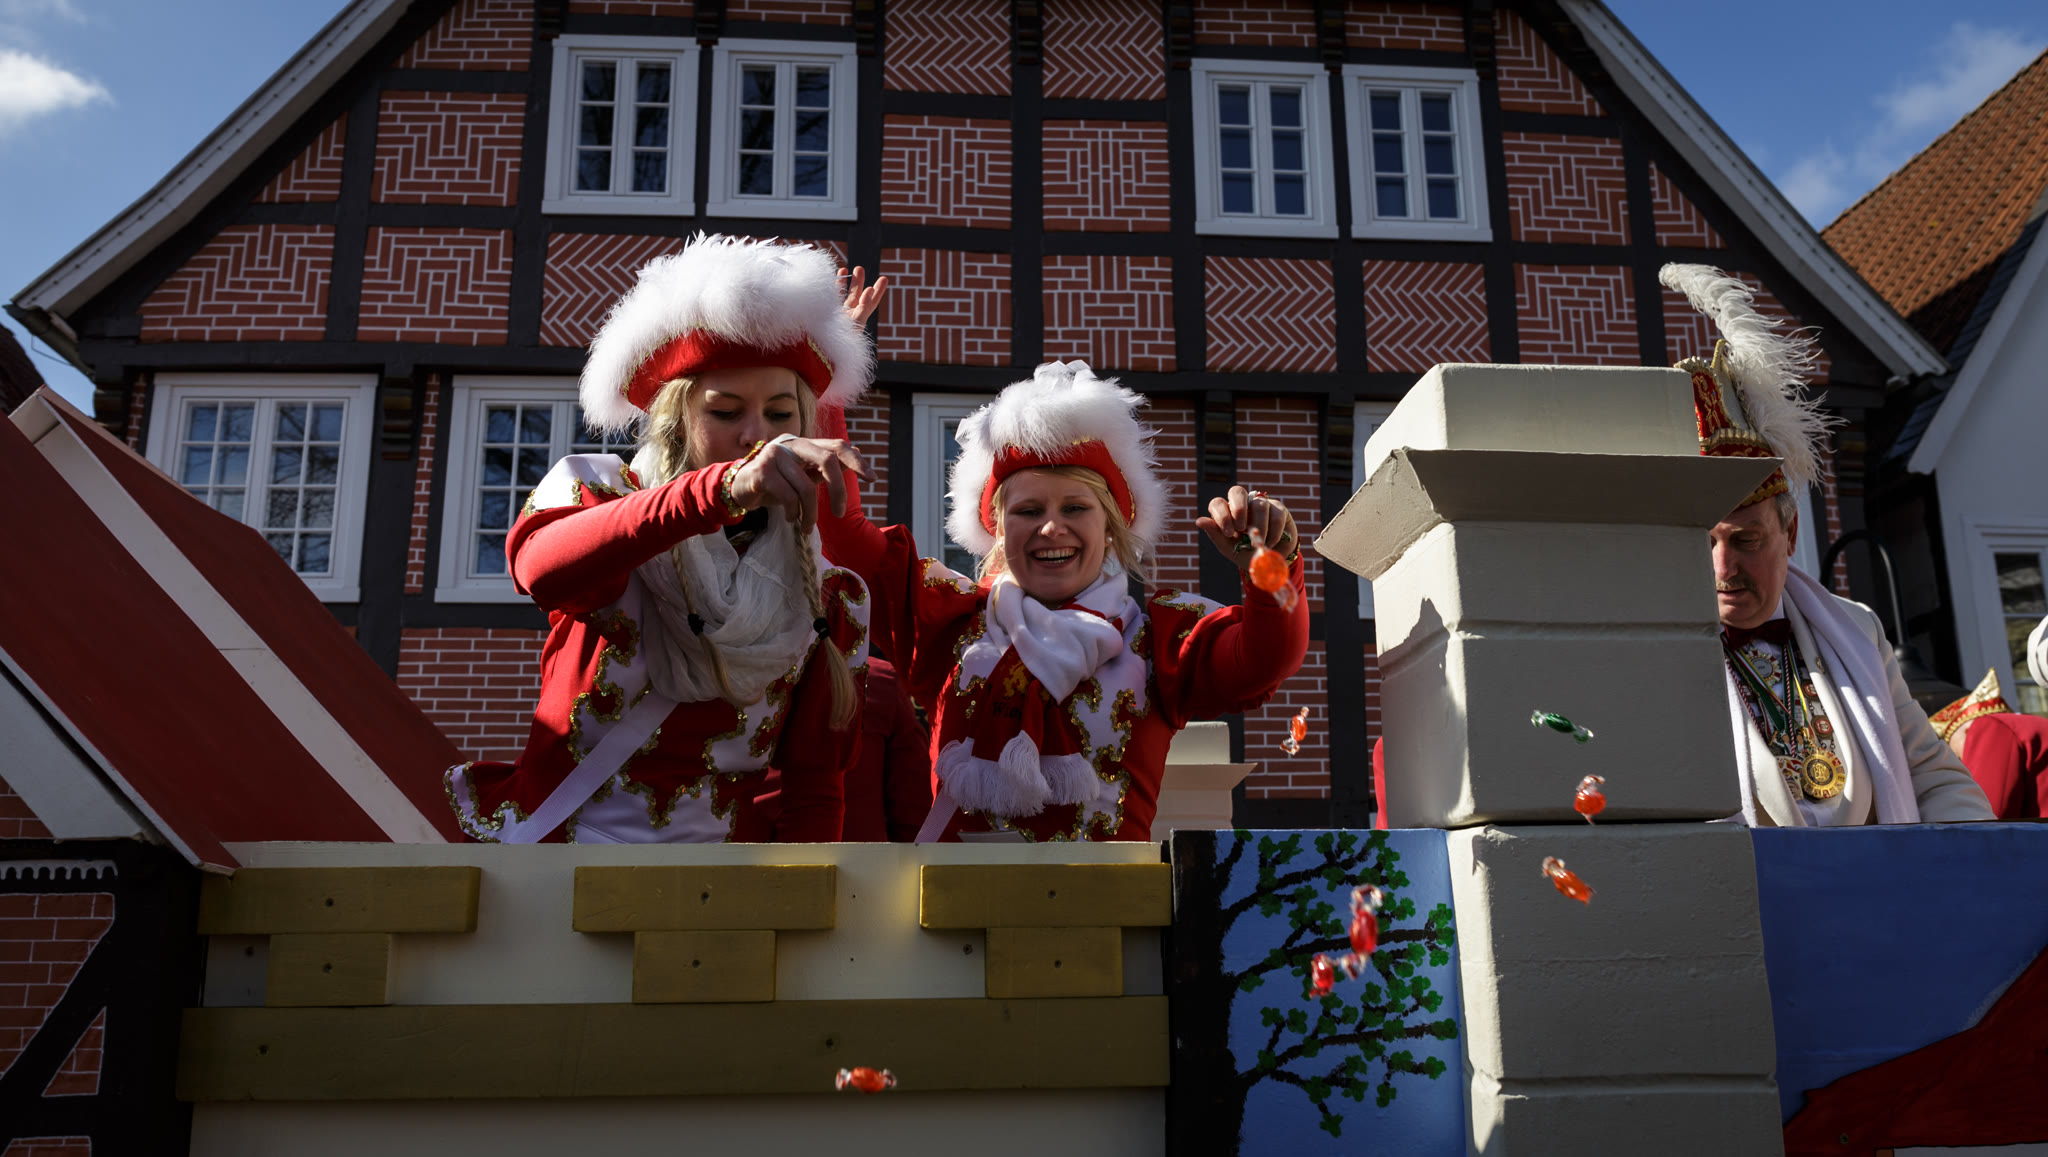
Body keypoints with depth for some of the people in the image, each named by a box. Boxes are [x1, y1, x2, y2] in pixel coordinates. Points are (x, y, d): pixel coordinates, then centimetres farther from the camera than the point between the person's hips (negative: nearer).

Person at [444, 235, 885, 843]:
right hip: (562, 843, -1)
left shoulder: (832, 597, 6)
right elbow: (540, 566, -26)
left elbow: (812, 789, 5)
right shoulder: (594, 491, 0)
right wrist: (724, 488, -40)